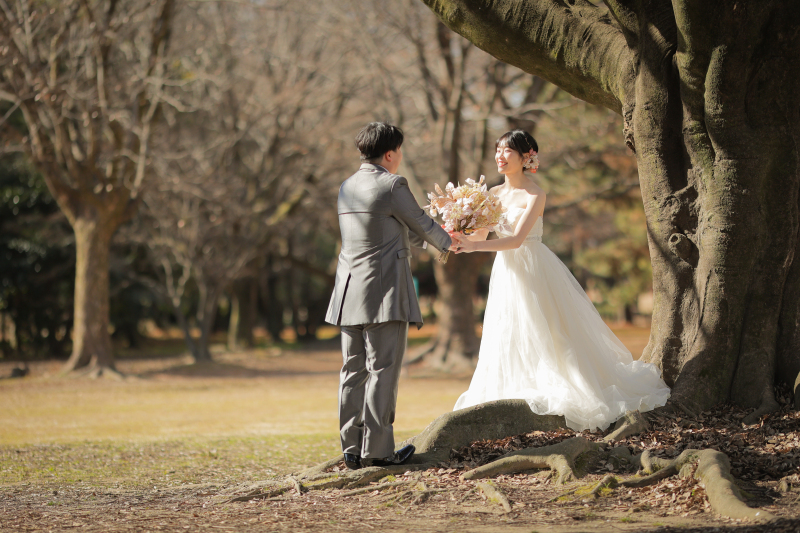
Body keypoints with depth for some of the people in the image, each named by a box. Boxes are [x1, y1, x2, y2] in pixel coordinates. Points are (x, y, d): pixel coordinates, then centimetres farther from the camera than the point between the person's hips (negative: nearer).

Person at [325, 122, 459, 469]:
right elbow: (421, 225, 1)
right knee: (382, 371, -4)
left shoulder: (347, 188, 14)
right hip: (384, 293, -7)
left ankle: (352, 449, 10)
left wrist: (423, 240, 35)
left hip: (350, 293, 8)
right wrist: (447, 242, 21)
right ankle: (376, 450, -3)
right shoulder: (392, 185, -10)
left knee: (354, 371, 8)